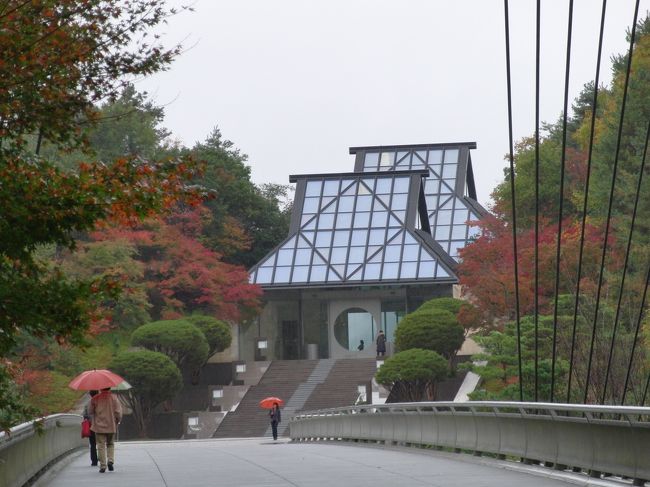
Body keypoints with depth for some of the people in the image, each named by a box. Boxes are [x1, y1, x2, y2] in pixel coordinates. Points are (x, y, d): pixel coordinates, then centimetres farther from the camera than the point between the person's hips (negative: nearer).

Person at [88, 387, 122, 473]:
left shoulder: (95, 399, -4)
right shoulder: (113, 398, -4)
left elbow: (90, 412, 2)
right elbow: (118, 412, -6)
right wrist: (117, 422, 10)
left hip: (99, 426, -1)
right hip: (111, 426, 1)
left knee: (101, 446, 3)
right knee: (110, 444, 18)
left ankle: (102, 466, -1)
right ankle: (110, 460, -2)